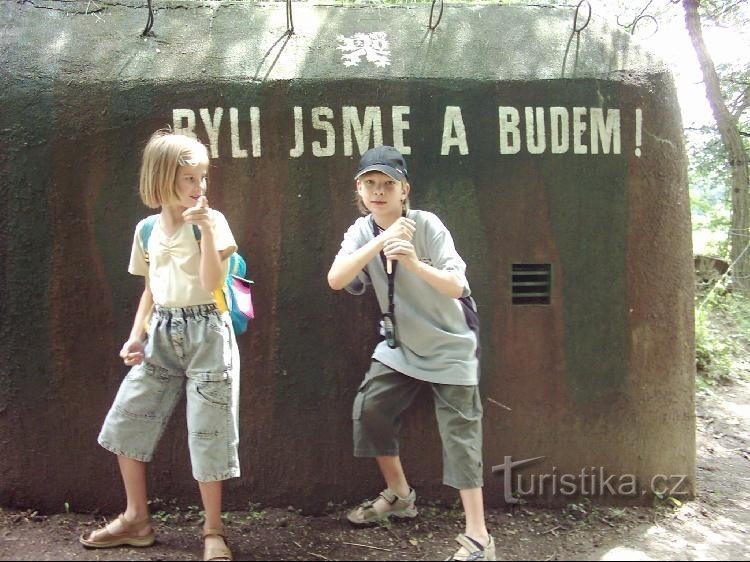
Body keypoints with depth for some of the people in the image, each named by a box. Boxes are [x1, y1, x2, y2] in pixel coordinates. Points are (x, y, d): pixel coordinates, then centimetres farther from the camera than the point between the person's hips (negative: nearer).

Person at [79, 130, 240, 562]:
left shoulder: (211, 221, -7)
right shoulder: (147, 229, 8)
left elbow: (212, 282, -18)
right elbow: (151, 289, 15)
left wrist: (205, 227, -22)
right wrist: (136, 335, 5)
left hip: (205, 332, -5)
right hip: (162, 333, 5)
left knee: (207, 431, 0)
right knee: (125, 422, 8)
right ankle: (136, 519, 27)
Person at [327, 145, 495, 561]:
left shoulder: (426, 224, -19)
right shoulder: (363, 230, -7)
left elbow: (457, 286, -27)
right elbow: (335, 280, -23)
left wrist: (415, 263, -44)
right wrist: (380, 242, -34)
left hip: (449, 346, -5)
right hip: (400, 345, 5)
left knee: (459, 434, -5)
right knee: (369, 411, 1)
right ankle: (399, 495, 25)